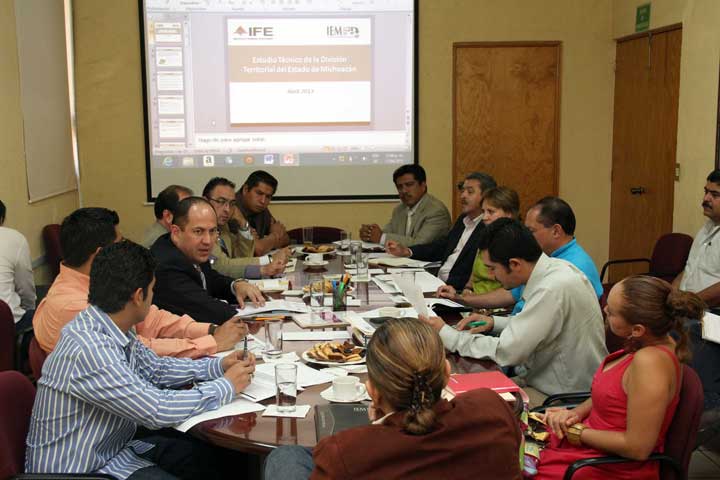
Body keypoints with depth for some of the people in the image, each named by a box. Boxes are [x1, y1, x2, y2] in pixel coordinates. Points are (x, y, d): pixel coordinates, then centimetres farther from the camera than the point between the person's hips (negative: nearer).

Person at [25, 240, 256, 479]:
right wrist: (227, 386, -17)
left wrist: (217, 366, 2)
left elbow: (155, 368, 11)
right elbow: (157, 410, -28)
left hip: (110, 449, 8)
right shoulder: (88, 350, -30)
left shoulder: (112, 329, -4)